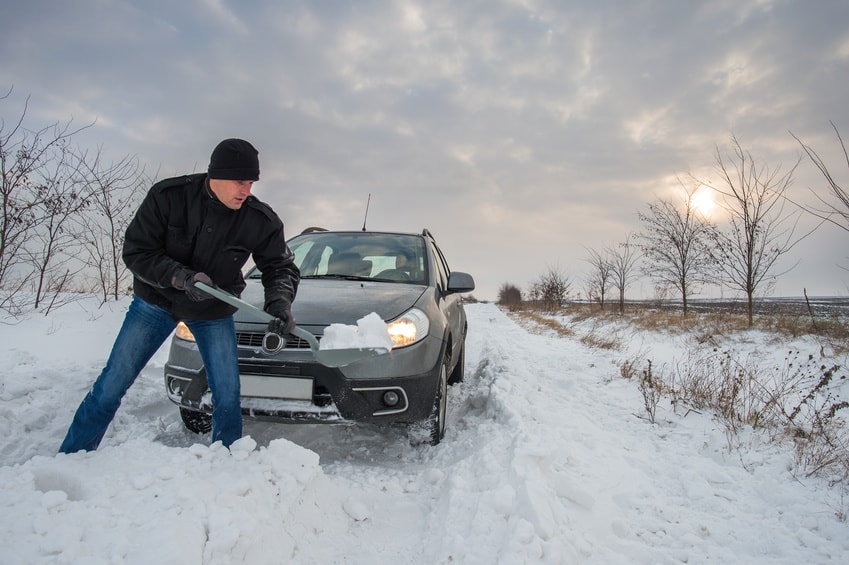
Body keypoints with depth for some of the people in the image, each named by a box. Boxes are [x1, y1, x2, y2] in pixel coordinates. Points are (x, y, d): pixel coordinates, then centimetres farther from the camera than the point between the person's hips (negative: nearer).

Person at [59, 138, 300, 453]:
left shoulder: (261, 221, -19)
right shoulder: (167, 196, -21)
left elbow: (281, 267, -10)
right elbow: (135, 252, -18)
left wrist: (280, 304, -30)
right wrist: (181, 277, -34)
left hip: (215, 311, 1)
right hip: (156, 300, 0)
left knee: (227, 396, -3)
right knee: (110, 387, 5)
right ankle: (70, 458, 26)